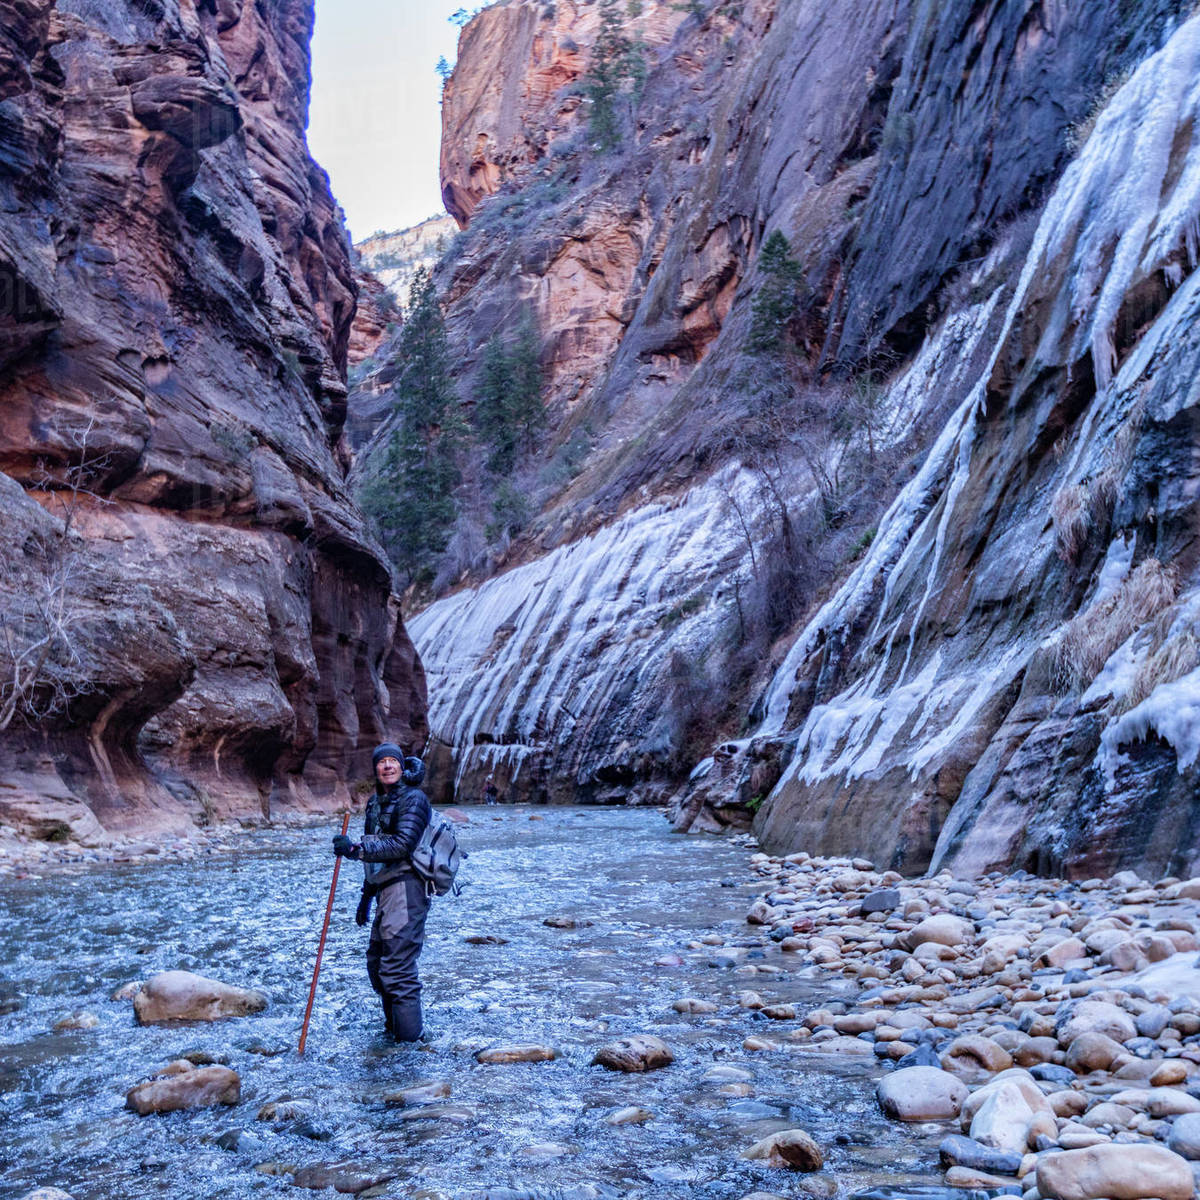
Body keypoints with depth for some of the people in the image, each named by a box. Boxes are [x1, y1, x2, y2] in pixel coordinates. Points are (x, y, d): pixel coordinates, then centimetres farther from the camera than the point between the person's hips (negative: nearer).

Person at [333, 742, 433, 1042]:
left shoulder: (413, 799, -9)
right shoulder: (376, 802, 18)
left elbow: (401, 846, -22)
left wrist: (355, 849, -26)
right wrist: (366, 896, 26)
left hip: (405, 890, -10)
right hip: (386, 892, 10)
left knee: (398, 968, -11)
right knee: (376, 962, 18)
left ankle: (410, 1038, -4)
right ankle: (394, 1026, 33)